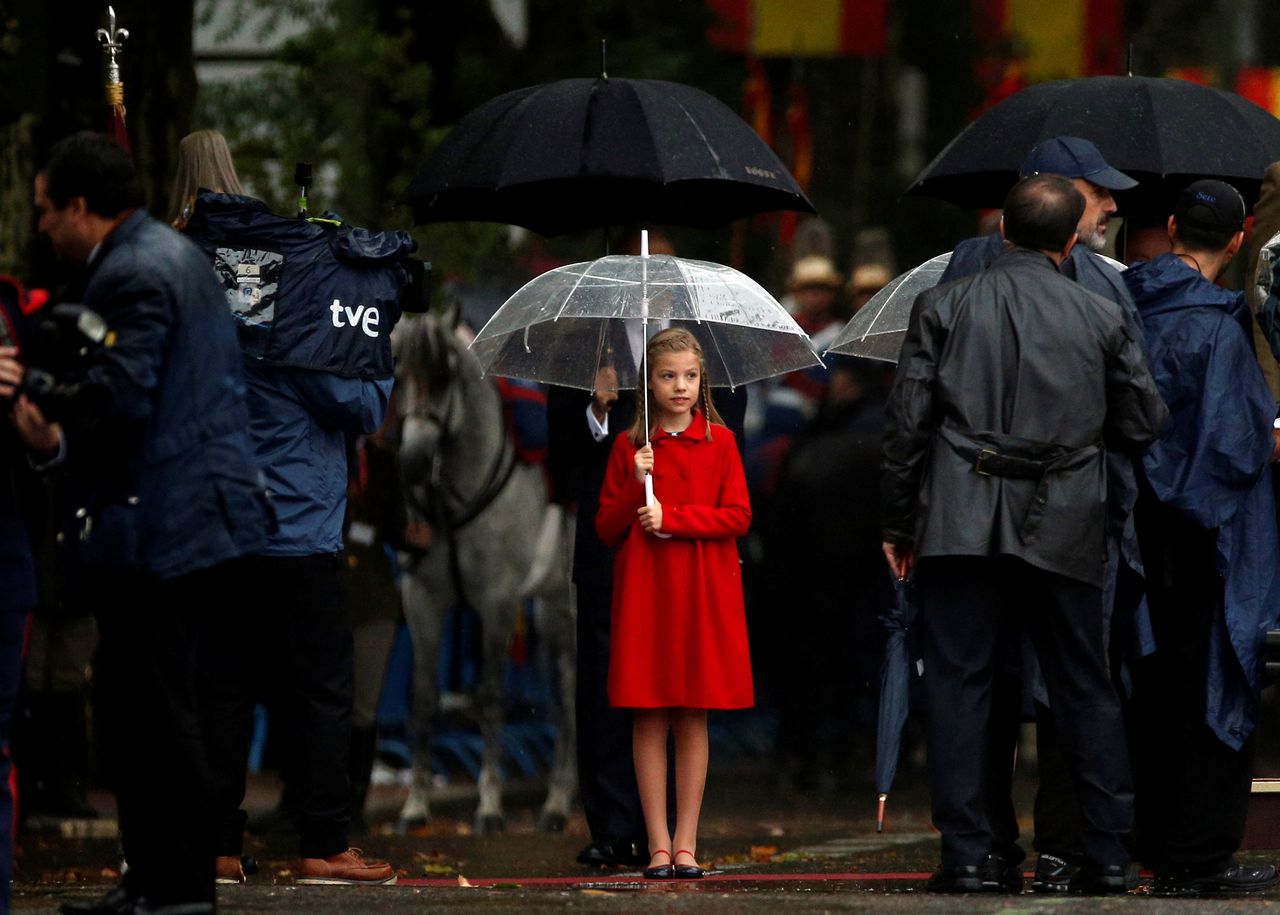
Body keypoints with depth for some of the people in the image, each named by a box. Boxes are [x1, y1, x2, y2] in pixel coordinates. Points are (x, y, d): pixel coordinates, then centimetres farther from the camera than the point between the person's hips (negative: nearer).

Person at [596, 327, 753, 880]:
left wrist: (672, 517, -12)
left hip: (704, 595, 0)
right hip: (644, 592, 0)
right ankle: (658, 844, 1)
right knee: (650, 719, -2)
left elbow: (739, 517, -3)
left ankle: (686, 843, 5)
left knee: (693, 718, 1)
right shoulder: (629, 448, 6)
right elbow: (607, 529, 5)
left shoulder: (719, 442, 6)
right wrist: (636, 487, -11)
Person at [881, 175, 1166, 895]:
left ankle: (969, 855, -3)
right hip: (1065, 531, 1)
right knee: (1086, 691, 8)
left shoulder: (945, 307, 2)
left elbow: (908, 422, 0)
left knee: (960, 686, 2)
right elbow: (1145, 423, 7)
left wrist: (897, 524, 8)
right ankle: (1110, 855, 7)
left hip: (962, 528, -1)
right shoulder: (1101, 318, 4)